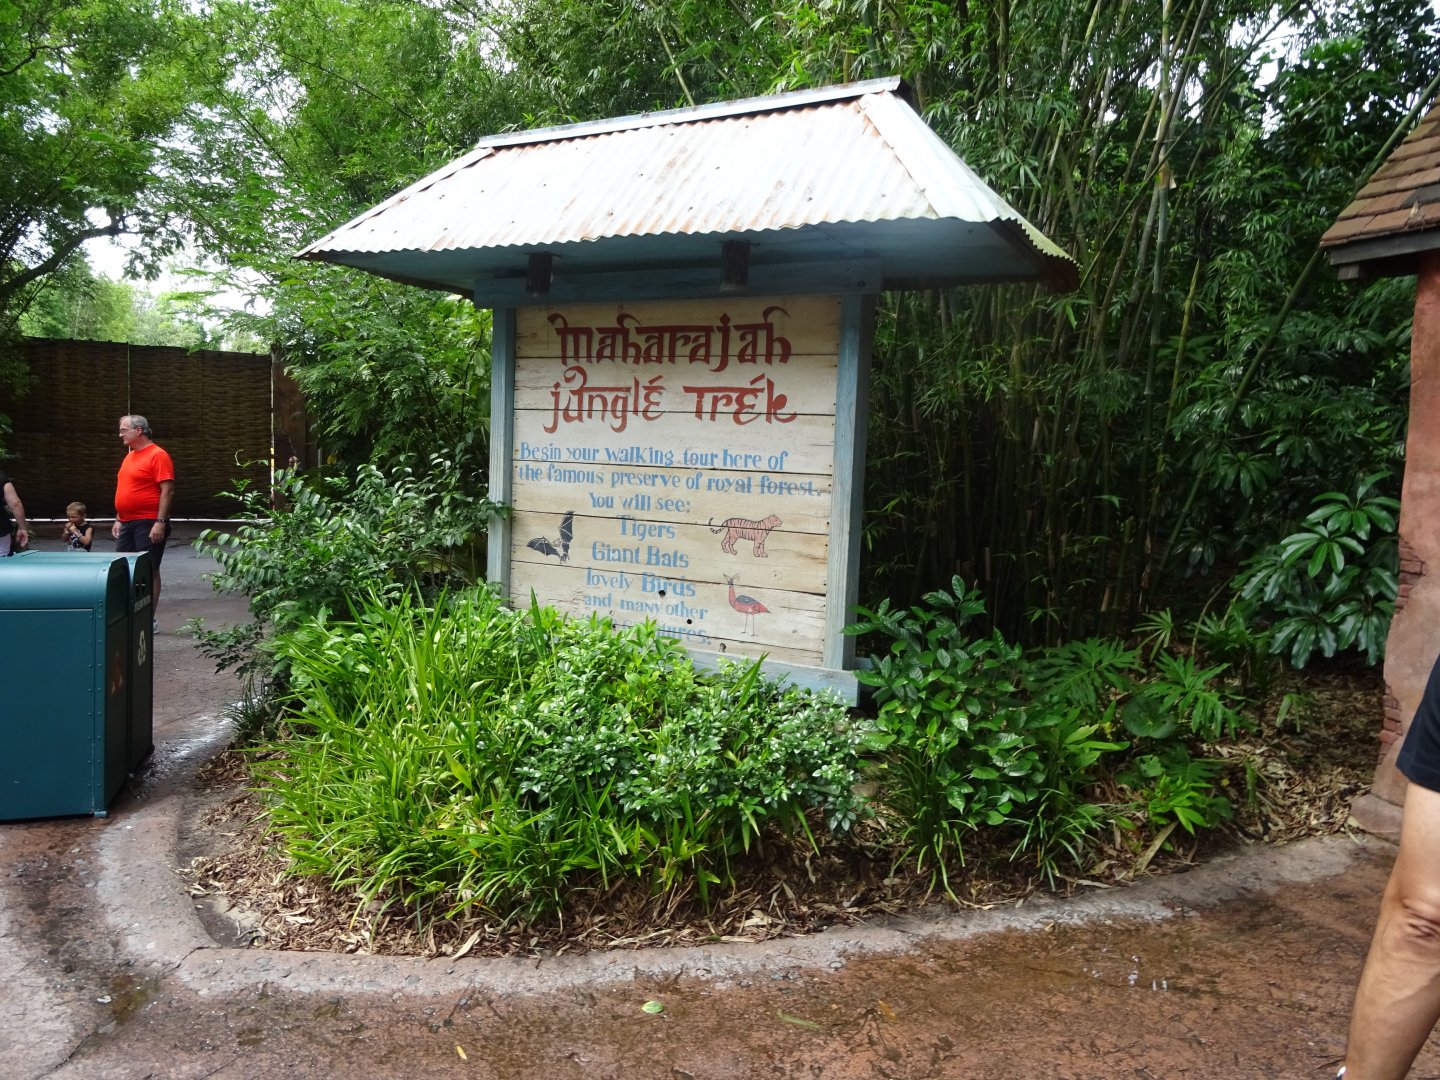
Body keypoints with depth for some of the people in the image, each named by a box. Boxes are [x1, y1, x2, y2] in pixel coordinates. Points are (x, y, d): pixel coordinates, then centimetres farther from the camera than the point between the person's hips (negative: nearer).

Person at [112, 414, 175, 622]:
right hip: (127, 524, 9)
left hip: (148, 524, -9)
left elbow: (167, 491, -17)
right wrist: (118, 520, 17)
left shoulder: (158, 455, -11)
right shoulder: (129, 456, 16)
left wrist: (160, 522, -22)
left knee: (149, 571, -3)